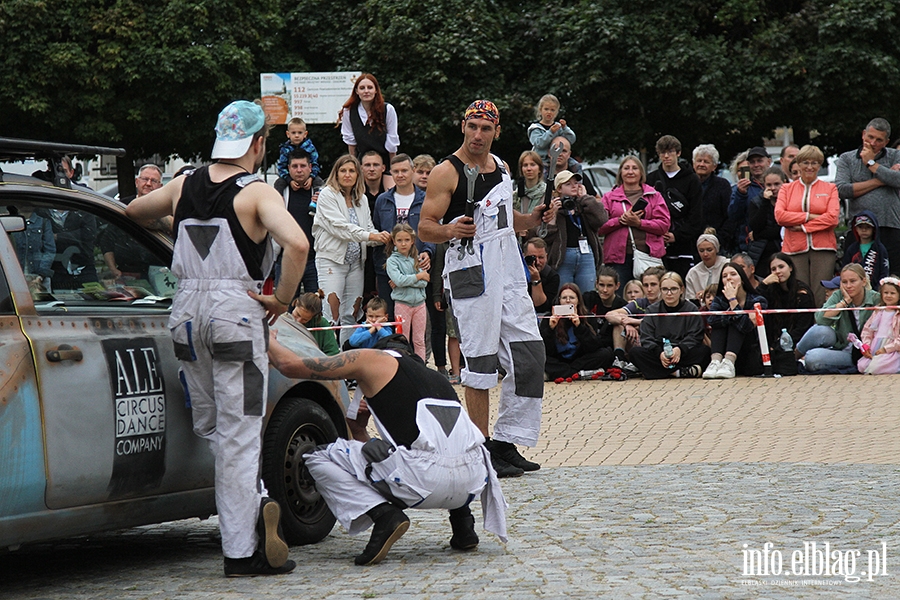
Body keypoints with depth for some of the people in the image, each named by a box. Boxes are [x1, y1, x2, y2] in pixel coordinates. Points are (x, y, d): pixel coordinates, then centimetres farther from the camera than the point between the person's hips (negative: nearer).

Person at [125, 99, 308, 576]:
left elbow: (130, 213, 27)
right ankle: (241, 551, -6)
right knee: (238, 435, -3)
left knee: (209, 427, 21)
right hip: (236, 310, -5)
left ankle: (252, 500, 7)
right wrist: (282, 299, -11)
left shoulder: (184, 186, 9)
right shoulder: (257, 193, -8)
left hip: (185, 310, 5)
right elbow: (297, 244, -25)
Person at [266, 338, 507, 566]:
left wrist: (269, 341, 34)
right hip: (472, 483, 6)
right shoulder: (435, 376, 32)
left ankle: (384, 516, -6)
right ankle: (462, 520, 22)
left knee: (319, 459, 12)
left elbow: (290, 365, 13)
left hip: (424, 479, -6)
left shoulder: (374, 359, 15)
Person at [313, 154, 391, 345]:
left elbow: (369, 229, 13)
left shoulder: (361, 200, 15)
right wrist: (370, 235, -20)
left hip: (355, 262, 6)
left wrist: (382, 238, -10)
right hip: (332, 260, -6)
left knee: (351, 316, 5)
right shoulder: (328, 195, -4)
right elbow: (339, 226, -14)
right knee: (331, 314, -13)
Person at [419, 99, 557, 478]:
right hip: (472, 273, -7)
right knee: (480, 362, -5)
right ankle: (482, 451, 2)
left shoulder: (501, 167, 15)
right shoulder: (447, 172, -7)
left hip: (510, 272, 7)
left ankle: (506, 442, 13)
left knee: (529, 357, 5)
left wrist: (535, 218, 8)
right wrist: (451, 230, -29)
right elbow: (425, 228, -9)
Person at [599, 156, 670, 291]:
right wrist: (620, 220, -10)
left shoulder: (654, 196, 14)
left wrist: (639, 223, -10)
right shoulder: (609, 197, 15)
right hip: (619, 257, 0)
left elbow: (664, 225, 2)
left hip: (648, 255, 0)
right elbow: (600, 227, 4)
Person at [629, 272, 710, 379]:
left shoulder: (691, 309, 8)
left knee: (705, 350, -27)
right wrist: (659, 353, -21)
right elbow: (646, 338, -1)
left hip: (683, 354, -1)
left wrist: (680, 349, -25)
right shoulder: (652, 310, 11)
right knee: (635, 352, -26)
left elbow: (695, 337, -4)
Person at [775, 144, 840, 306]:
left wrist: (803, 227, -6)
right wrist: (809, 216, -6)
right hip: (794, 249, 1)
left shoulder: (830, 188, 12)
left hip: (823, 249, -1)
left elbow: (832, 218, -3)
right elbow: (779, 215, -1)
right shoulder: (787, 189, 15)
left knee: (821, 297, -9)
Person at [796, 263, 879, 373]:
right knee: (821, 330, -31)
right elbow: (820, 319, -20)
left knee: (812, 358, -29)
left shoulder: (875, 299, -9)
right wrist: (845, 301, -19)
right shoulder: (838, 296, -3)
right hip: (839, 347, 3)